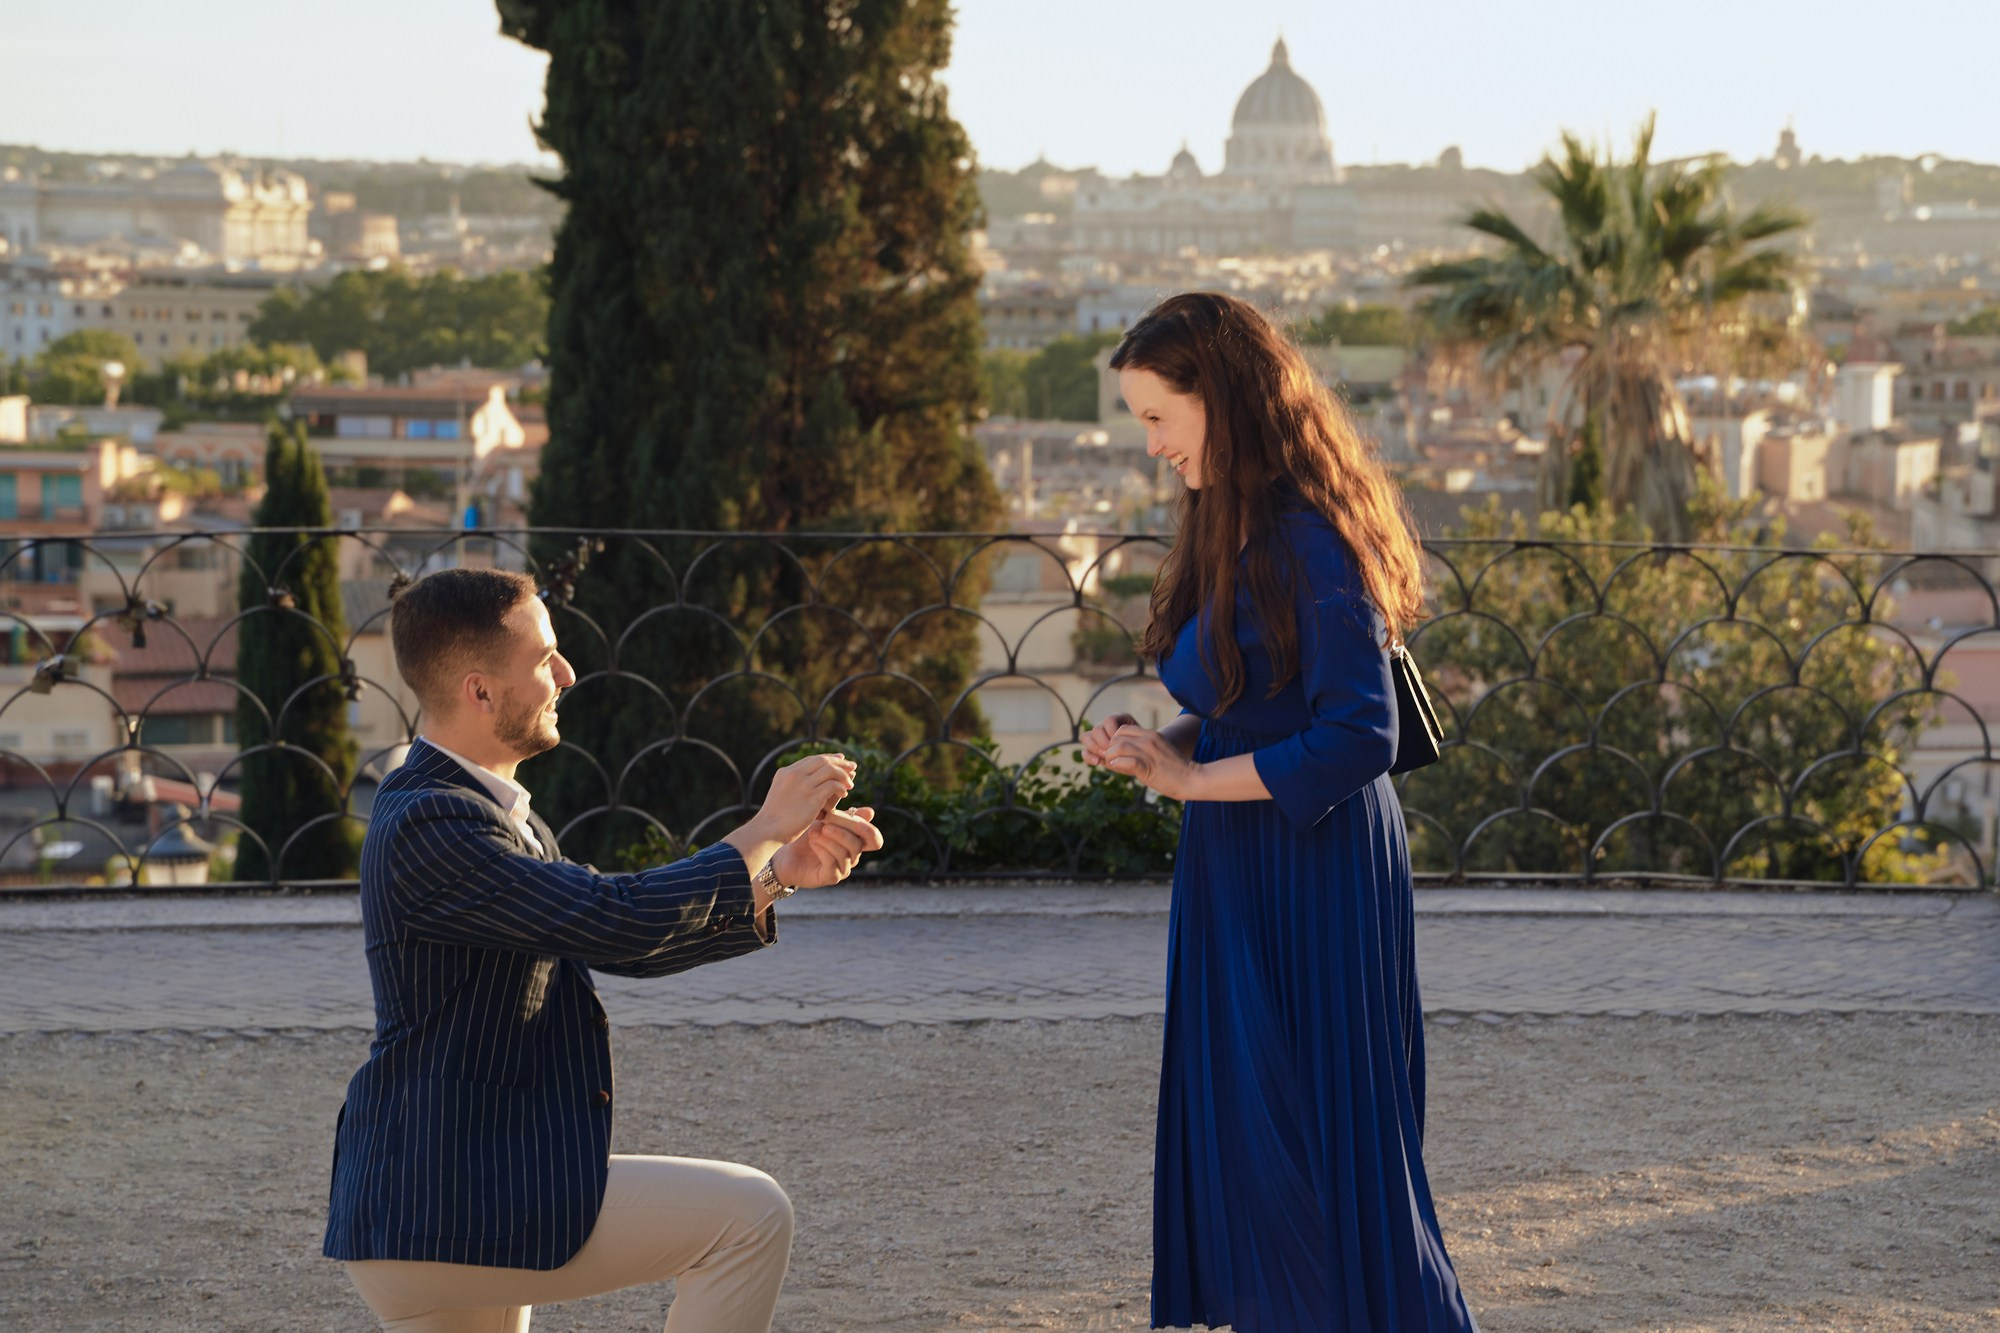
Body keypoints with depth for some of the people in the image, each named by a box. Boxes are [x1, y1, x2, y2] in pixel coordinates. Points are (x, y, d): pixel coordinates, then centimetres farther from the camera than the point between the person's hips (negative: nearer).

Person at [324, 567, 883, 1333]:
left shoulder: (489, 814, 15)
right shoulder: (428, 825, -18)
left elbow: (626, 947, 17)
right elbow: (622, 920, -24)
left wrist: (779, 874, 6)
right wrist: (763, 831, -11)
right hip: (449, 1208, -11)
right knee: (750, 1216, -11)